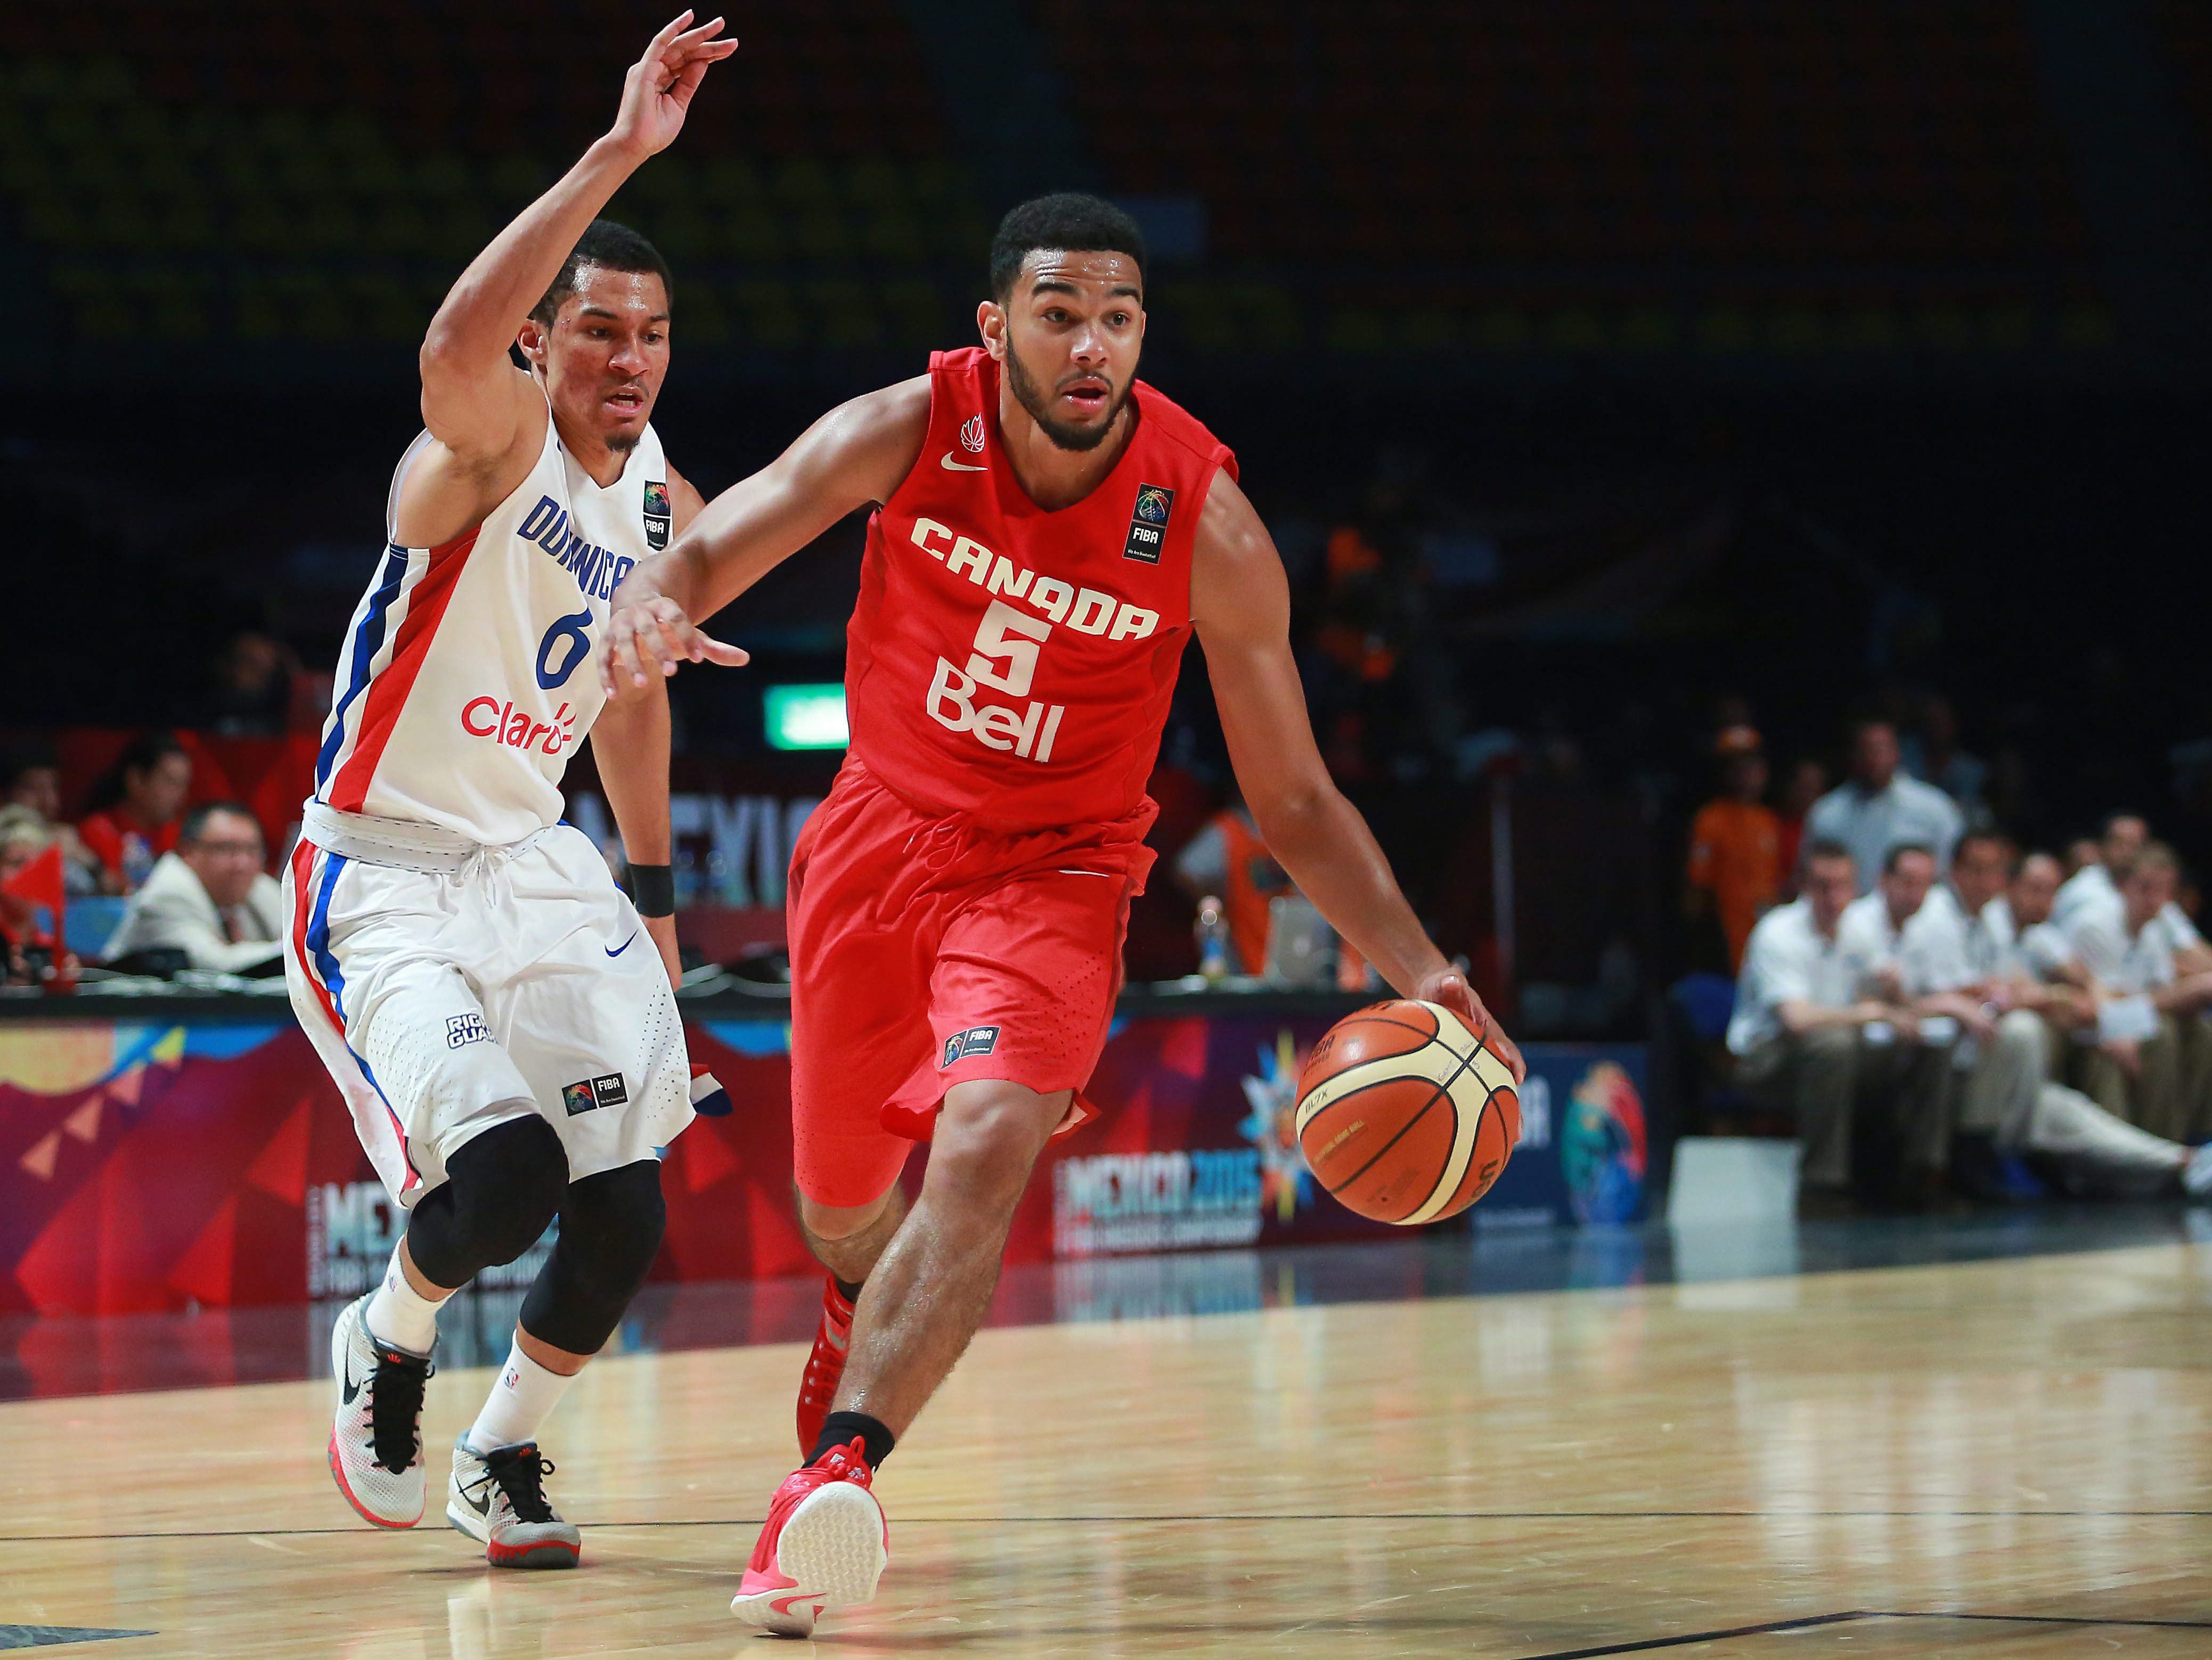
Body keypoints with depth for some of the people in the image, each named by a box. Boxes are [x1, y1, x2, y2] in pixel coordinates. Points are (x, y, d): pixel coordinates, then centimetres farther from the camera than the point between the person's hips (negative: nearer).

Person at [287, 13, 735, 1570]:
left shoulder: (668, 508, 6)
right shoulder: (491, 446, -17)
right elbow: (456, 346, -43)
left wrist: (653, 894, 25)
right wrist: (617, 155, -49)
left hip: (540, 871, 7)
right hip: (384, 875, -7)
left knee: (627, 1211, -4)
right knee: (503, 1169, -24)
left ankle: (504, 1457, 22)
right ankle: (386, 1345, 10)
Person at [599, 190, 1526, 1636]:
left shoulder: (1205, 523, -18)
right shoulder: (911, 430, -15)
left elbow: (1291, 799, -11)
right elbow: (720, 545, -16)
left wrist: (1415, 967, -24)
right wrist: (655, 599, -43)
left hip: (1053, 869, -2)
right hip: (880, 838, 2)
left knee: (983, 1155, -29)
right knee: (841, 1203, 17)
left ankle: (836, 1473, -36)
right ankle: (865, 1311, 54)